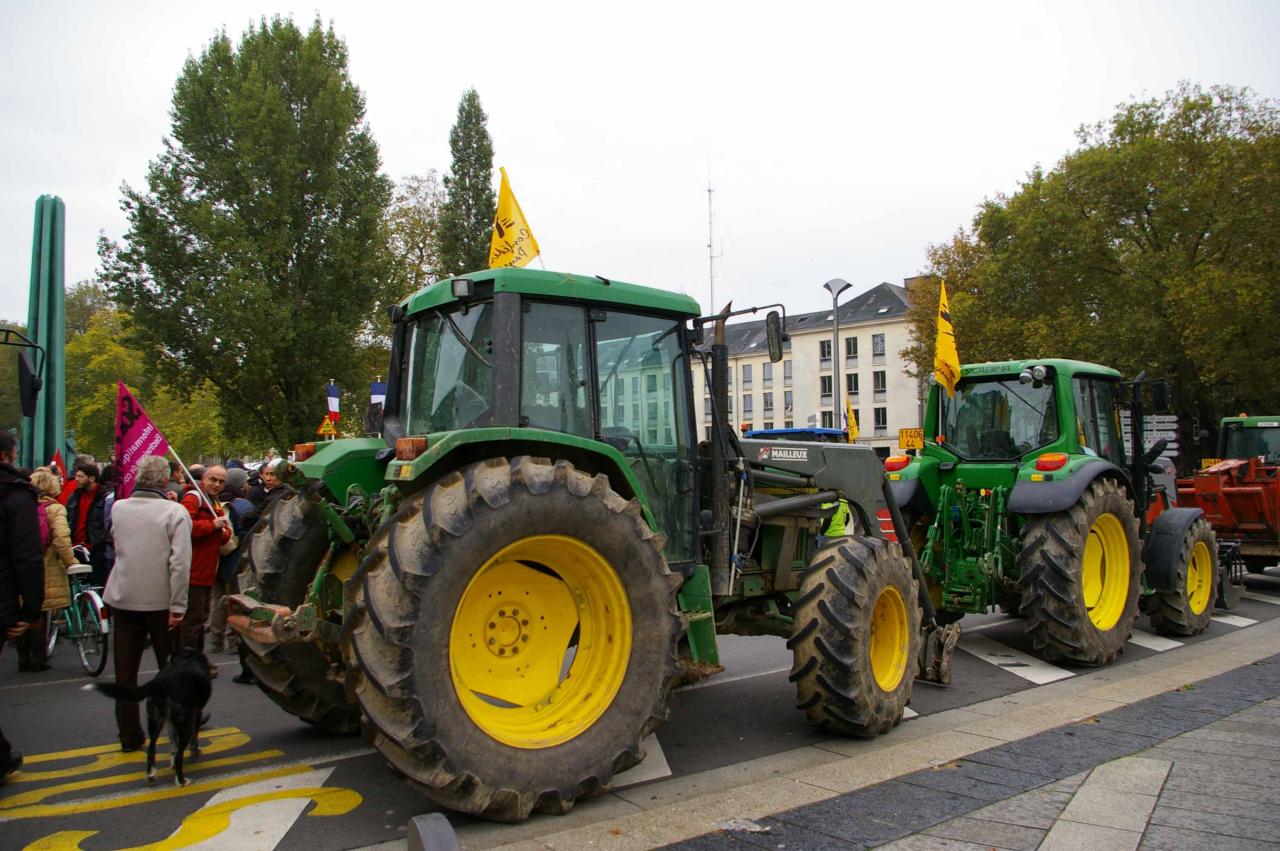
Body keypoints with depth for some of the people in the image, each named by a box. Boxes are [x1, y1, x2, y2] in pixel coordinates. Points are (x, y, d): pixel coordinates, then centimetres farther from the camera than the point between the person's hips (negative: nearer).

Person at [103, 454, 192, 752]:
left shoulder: (118, 508, 0)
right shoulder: (175, 512, -14)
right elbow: (180, 563, -20)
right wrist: (178, 606, -16)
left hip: (123, 600, 3)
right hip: (160, 601, -3)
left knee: (125, 672, 10)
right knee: (171, 669, 12)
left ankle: (129, 736, 16)